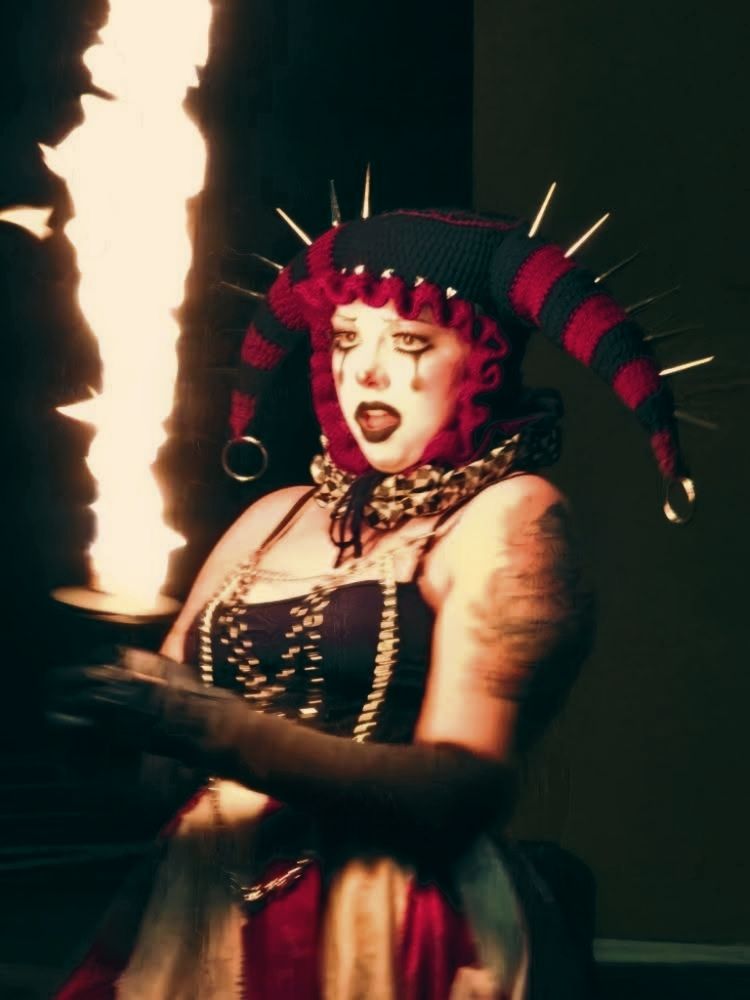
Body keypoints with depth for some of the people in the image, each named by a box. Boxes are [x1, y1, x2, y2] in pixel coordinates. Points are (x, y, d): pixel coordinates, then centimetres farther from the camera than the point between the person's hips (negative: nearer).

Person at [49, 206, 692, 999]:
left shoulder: (508, 516, -1)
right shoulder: (273, 520, 16)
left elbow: (464, 787, -13)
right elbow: (162, 722, 11)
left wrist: (231, 736, -23)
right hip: (196, 926, 5)